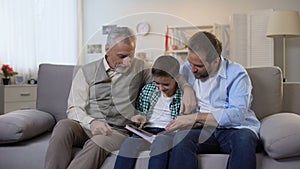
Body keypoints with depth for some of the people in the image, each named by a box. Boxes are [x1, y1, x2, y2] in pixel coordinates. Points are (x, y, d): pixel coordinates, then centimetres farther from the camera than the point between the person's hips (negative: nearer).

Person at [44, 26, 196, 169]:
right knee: (63, 126, -32)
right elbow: (74, 109, 1)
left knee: (98, 143, -35)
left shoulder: (139, 67, 12)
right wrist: (91, 122, -21)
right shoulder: (86, 72, 7)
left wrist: (186, 88, -5)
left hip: (117, 131, 0)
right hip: (86, 126, 1)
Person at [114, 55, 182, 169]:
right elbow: (139, 110, 25)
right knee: (129, 142, -28)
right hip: (147, 131, 3)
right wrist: (139, 117, 3)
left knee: (160, 141, -38)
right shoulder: (147, 89, 12)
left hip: (168, 133, -3)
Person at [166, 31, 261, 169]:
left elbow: (237, 114, -17)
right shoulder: (187, 69, 10)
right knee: (181, 138, -32)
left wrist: (196, 117, -21)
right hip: (204, 131, 3)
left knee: (243, 140, -38)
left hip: (234, 129, -2)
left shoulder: (237, 74, -5)